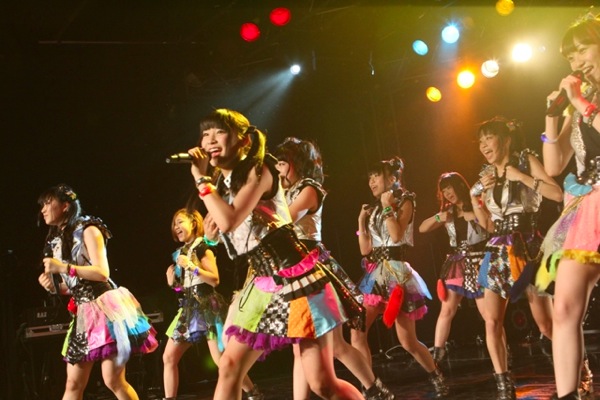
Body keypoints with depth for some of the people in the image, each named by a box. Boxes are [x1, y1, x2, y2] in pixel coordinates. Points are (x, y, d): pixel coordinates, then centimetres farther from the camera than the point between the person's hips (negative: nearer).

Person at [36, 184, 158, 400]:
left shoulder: (87, 230, -4)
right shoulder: (57, 241, 17)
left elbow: (102, 273, -13)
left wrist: (64, 267, -16)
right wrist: (53, 285, 1)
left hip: (106, 308, -7)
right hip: (84, 314, 7)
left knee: (113, 380, -11)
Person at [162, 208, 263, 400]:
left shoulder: (202, 247, -7)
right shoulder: (181, 252, 15)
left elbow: (214, 279, -15)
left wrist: (191, 266, -22)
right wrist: (173, 282, 2)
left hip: (207, 306, -8)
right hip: (189, 308, 8)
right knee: (169, 357, 2)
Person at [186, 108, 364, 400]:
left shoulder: (258, 171, -11)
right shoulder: (221, 184, 14)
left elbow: (228, 222, -24)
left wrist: (201, 178, -14)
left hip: (296, 279, -8)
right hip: (262, 284, 8)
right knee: (229, 368, 3)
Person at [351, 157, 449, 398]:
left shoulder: (404, 201, 1)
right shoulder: (375, 209, 17)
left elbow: (397, 235, -16)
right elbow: (365, 249, 13)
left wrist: (387, 207, -9)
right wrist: (362, 221, 7)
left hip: (396, 273, -6)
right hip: (374, 275, 6)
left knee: (408, 342, -1)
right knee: (357, 334, -10)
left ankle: (437, 378, 23)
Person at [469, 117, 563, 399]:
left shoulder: (526, 161, 0)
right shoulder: (486, 176, 14)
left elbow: (558, 194, -12)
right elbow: (489, 225, 14)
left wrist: (522, 177, -13)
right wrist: (476, 197, 1)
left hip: (527, 248, -5)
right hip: (498, 251, 5)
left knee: (546, 324, -2)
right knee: (492, 322, -7)